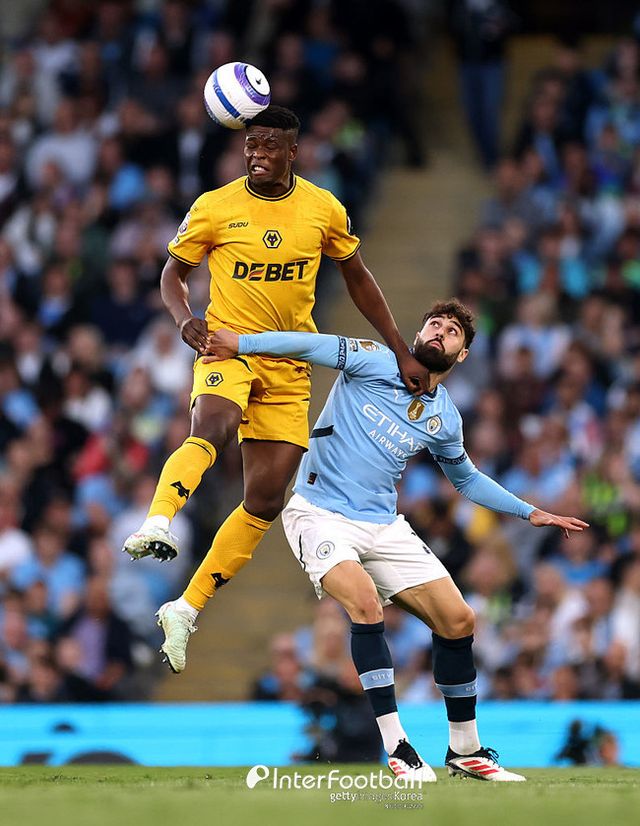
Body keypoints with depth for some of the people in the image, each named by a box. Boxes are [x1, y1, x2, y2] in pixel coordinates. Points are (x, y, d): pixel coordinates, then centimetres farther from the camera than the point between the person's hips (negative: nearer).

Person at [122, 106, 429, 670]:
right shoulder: (216, 207, -4)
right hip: (228, 348, -3)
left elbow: (357, 277, 14)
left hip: (290, 366, 3)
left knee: (267, 501, 0)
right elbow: (174, 273, 6)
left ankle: (186, 609, 8)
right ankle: (157, 526, -54)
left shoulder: (323, 209, 2)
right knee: (211, 430, -37)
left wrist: (401, 352, 10)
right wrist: (185, 320, -17)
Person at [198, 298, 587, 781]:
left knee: (458, 620, -2)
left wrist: (530, 512, 26)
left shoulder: (445, 419, 10)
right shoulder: (377, 363, -6)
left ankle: (465, 750, 15)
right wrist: (241, 343, -29)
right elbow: (313, 345, -17)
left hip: (384, 525, 6)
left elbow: (466, 478, 27)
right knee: (366, 604, -30)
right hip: (320, 513, -6)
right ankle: (398, 751, -28)